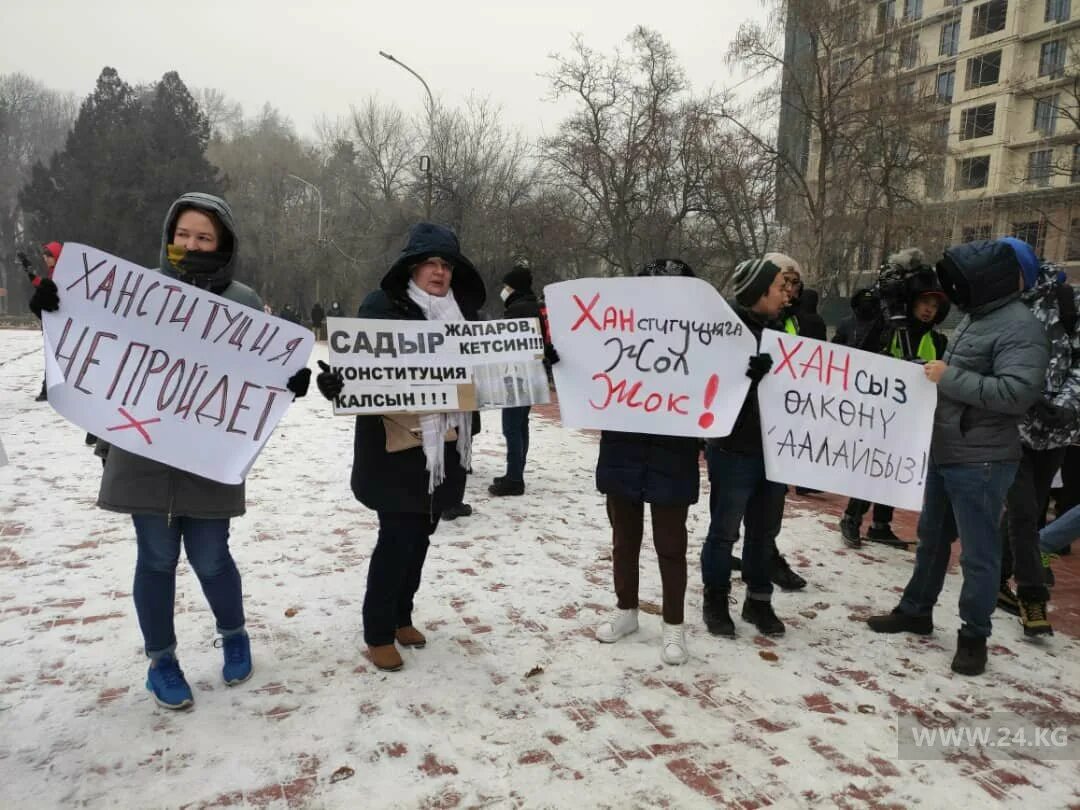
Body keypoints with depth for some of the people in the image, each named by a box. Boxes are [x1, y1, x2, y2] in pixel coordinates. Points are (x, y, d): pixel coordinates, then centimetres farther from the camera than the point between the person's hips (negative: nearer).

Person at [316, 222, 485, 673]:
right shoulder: (382, 306, -7)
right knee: (397, 537, -2)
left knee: (420, 535, 15)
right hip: (396, 447, -6)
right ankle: (378, 633, 14)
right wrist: (334, 382, -34)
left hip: (446, 446, 6)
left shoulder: (463, 312, 11)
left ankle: (401, 616, 32)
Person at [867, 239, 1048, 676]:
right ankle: (915, 610, 33)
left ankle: (974, 635, 18)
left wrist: (949, 377, -22)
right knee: (932, 537, 19)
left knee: (978, 551, 3)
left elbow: (1018, 392, -27)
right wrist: (935, 372, 5)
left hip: (981, 462, -9)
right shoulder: (973, 317, 12)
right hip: (943, 453, 9)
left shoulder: (1019, 326, -16)